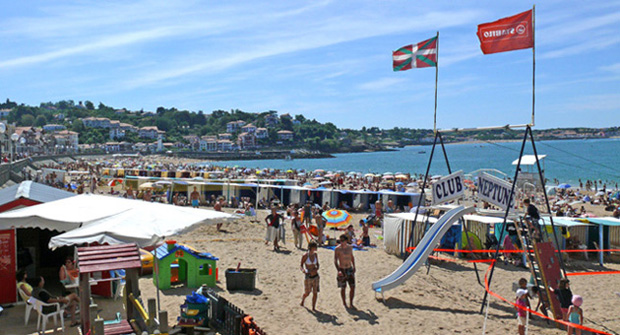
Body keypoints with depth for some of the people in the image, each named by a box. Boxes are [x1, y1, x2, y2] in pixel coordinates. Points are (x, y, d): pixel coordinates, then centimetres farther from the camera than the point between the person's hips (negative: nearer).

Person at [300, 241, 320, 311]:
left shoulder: (315, 254, 0)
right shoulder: (305, 256, -14)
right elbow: (301, 266, -8)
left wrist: (316, 269, -8)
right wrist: (303, 270, -29)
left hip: (315, 276, 3)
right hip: (308, 277, -3)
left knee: (315, 293, 1)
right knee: (307, 293, 10)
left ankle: (313, 308, 14)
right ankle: (302, 299, 43)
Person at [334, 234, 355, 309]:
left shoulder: (350, 247, 1)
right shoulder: (337, 249, -13)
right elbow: (335, 260, -14)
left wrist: (354, 267, 17)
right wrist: (338, 270, -25)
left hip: (350, 269, 4)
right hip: (342, 270, -4)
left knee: (353, 287, 0)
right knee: (343, 288, 7)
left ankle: (351, 304, 13)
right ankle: (344, 303, 24)